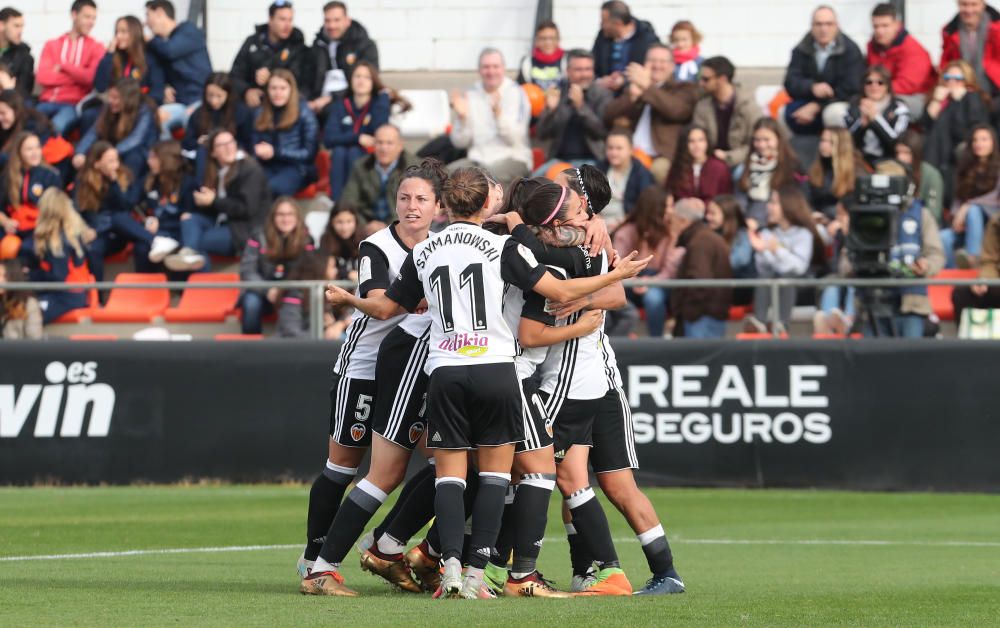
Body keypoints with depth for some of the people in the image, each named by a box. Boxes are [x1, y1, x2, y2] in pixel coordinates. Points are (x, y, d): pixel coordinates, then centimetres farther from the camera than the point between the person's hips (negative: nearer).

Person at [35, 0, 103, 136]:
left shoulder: (96, 47, 11)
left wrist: (64, 66, 0)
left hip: (74, 104, -3)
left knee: (56, 126, -36)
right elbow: (43, 77, 2)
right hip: (48, 101, 3)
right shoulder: (52, 45, 18)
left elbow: (92, 78, -6)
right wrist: (78, 75, -2)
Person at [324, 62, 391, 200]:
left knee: (354, 152, -31)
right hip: (341, 163, 2)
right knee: (339, 151, -29)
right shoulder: (340, 105, 2)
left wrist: (383, 97, -18)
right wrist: (357, 138, -20)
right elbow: (329, 139, -9)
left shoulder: (380, 102, -3)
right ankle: (337, 203, -39)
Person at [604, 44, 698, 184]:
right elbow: (609, 118, 14)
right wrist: (632, 95, -2)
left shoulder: (683, 89, 17)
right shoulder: (635, 88, 28)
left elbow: (676, 110, -7)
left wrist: (648, 86, -11)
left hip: (663, 158, -3)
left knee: (659, 169, -38)